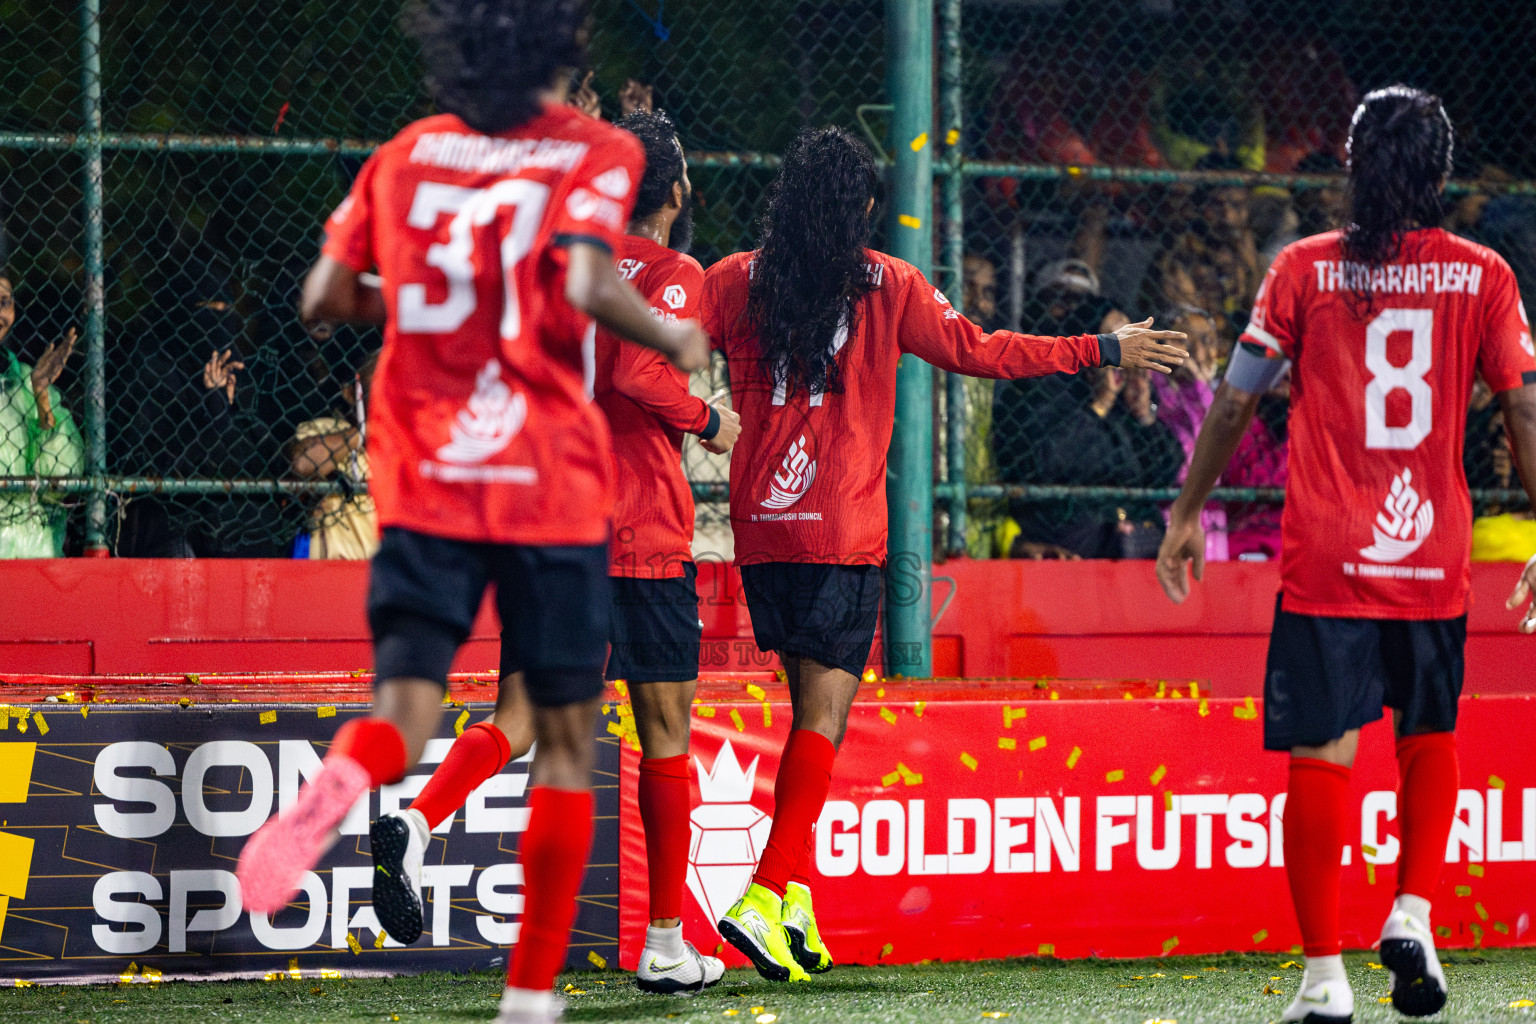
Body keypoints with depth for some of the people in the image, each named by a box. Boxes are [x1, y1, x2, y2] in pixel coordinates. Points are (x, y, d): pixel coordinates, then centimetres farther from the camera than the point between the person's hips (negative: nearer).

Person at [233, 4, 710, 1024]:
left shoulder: (405, 154, 10)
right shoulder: (595, 152, -3)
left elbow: (326, 297, 6)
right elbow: (587, 288, -18)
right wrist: (677, 340, -1)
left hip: (421, 481, 3)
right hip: (551, 482, -3)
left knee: (405, 714, -3)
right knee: (566, 737, 10)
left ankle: (343, 777, -40)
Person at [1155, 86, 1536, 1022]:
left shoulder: (1305, 269, 0)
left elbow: (1235, 401, 3)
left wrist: (1189, 513, 14)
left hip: (1324, 559, -2)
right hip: (1434, 558, 2)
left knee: (1322, 757, 0)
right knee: (1430, 736, 22)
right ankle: (1413, 912, 6)